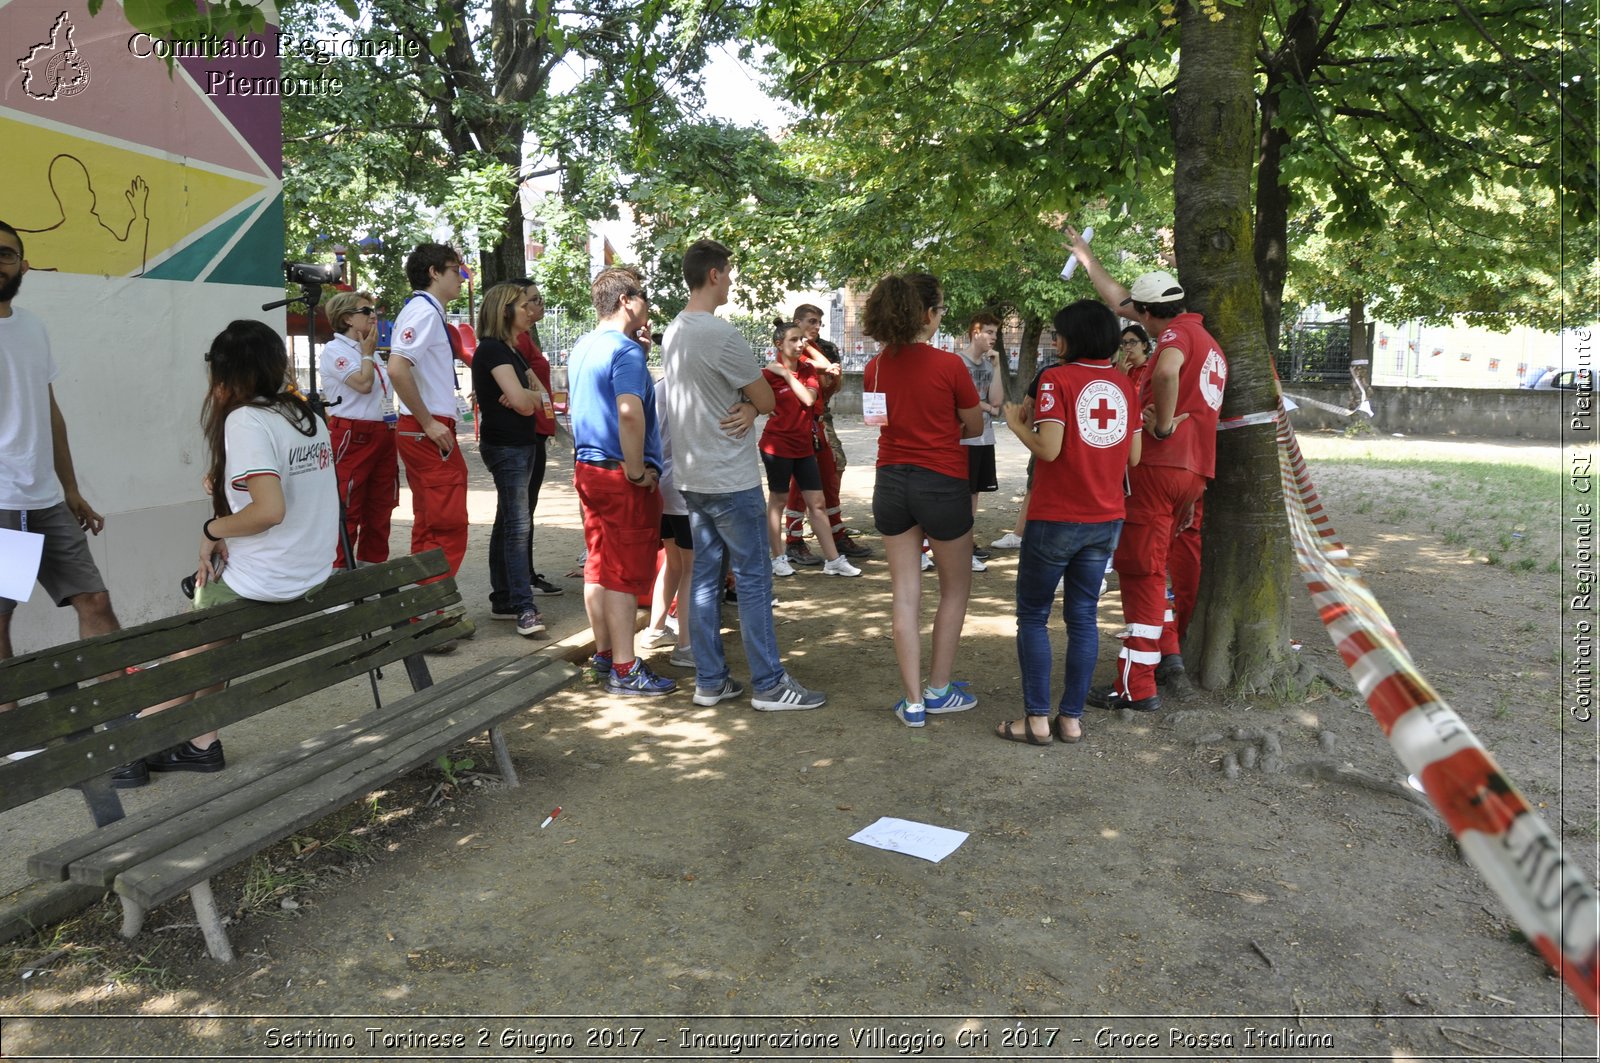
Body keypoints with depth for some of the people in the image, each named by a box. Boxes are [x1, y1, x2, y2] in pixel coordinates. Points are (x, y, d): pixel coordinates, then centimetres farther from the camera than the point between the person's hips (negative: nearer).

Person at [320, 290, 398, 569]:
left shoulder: (371, 353, 20)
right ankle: (337, 569, -2)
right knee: (347, 508, -7)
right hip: (352, 436, -8)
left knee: (380, 506, 11)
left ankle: (373, 565, 20)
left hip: (383, 435, 8)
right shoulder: (335, 350, -6)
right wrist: (367, 353, -5)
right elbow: (363, 384, -19)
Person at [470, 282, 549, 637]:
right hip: (505, 445, -10)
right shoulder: (492, 350, -12)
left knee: (508, 523, 11)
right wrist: (533, 396, 0)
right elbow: (521, 399, -22)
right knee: (518, 524, -13)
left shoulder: (511, 351, 18)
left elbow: (541, 395, 12)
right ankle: (524, 609, -14)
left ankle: (502, 601, 17)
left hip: (520, 444, 10)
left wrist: (529, 397, -9)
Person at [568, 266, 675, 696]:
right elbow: (630, 412, -30)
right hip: (621, 476, -9)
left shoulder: (582, 349, 13)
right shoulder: (625, 350, -16)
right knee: (626, 574, -3)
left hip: (587, 468, 9)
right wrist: (638, 470, -20)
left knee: (599, 567, 15)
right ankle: (625, 669, 3)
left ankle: (604, 653, 25)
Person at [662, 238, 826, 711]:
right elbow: (768, 400, -10)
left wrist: (745, 407, -6)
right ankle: (769, 685, 6)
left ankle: (709, 680, 18)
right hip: (732, 480, -9)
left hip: (692, 477, 9)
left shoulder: (673, 332, 10)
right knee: (754, 579, -1)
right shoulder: (722, 335, -19)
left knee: (705, 576, 12)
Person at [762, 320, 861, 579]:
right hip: (778, 444, -5)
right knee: (778, 500, 6)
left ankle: (833, 560, 8)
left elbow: (809, 398, -12)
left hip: (804, 444, 5)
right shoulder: (770, 373, -8)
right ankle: (778, 558, 17)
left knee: (816, 502, 5)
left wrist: (787, 374, -13)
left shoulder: (808, 368, 3)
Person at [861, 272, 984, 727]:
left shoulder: (875, 368, 0)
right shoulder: (949, 365, -15)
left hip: (891, 483, 4)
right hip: (941, 484, -4)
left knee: (906, 595, 9)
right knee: (955, 590, 16)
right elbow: (976, 426, -3)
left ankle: (913, 702, 13)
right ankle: (938, 690, 22)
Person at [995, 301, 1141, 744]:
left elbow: (1048, 448, -19)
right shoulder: (1125, 384, 6)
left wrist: (1016, 422, -3)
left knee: (1032, 615, 7)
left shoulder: (1058, 378, -11)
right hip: (1106, 520, 5)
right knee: (1083, 616, 12)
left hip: (1055, 520, -5)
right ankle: (1072, 718, 14)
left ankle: (1037, 719, 6)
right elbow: (1133, 457, 7)